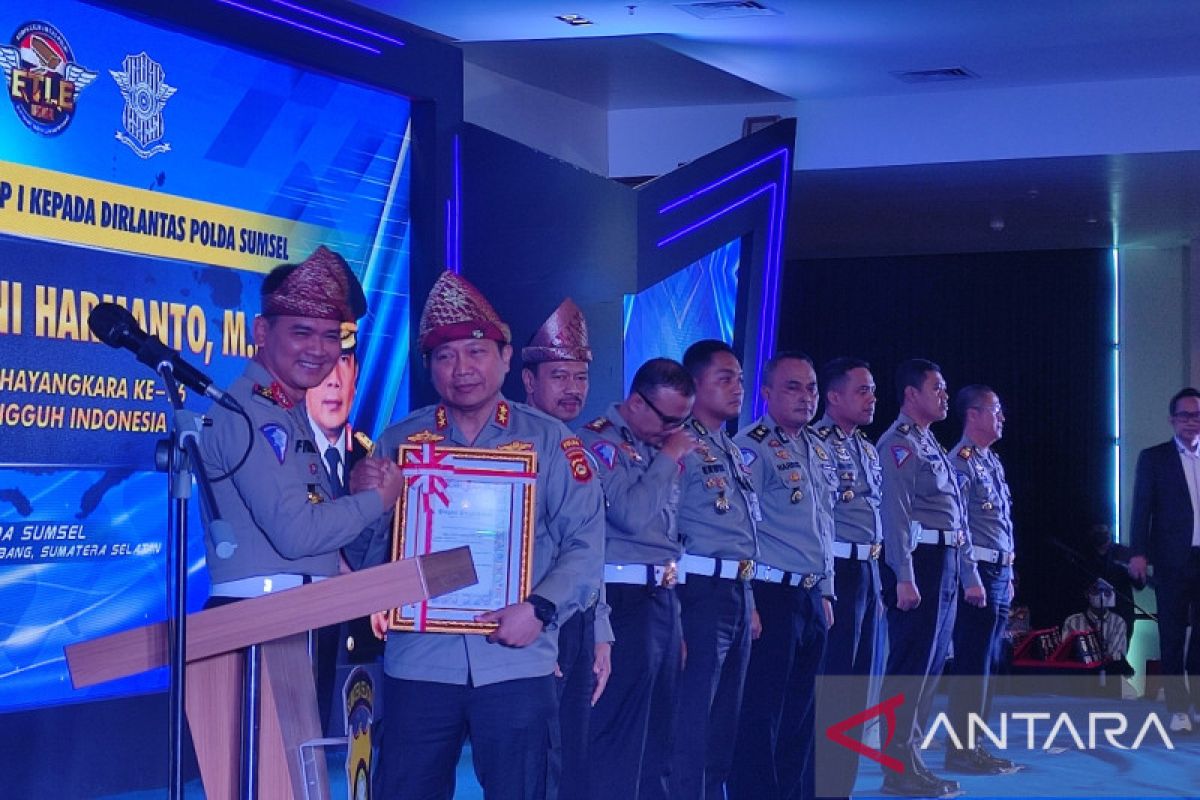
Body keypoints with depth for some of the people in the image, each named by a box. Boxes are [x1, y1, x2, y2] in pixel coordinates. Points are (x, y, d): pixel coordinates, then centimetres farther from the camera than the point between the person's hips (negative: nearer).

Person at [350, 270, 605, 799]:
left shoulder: (549, 441, 3)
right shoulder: (399, 442, 8)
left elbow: (585, 543, -3)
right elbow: (370, 544, 7)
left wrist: (540, 609, -16)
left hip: (516, 662, -1)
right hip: (419, 661, 2)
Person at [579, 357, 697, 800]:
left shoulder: (659, 444, 15)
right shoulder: (599, 441, -9)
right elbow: (631, 513, -21)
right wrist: (668, 458, -12)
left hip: (664, 593, 8)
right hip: (625, 594, -8)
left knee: (660, 722, 11)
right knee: (620, 721, -7)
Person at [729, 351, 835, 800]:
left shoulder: (818, 451, 16)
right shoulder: (752, 447, -10)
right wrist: (747, 602, -18)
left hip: (812, 597, 8)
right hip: (771, 595, -8)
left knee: (800, 713, 12)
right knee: (761, 714, -4)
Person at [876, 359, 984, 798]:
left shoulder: (931, 445, 21)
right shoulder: (899, 444, -9)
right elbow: (895, 513, -17)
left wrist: (970, 575, 22)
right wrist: (903, 577, -24)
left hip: (945, 563, 10)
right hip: (919, 561, -10)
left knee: (930, 666, 12)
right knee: (910, 665, -8)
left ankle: (910, 759, 18)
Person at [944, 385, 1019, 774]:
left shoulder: (993, 462, 18)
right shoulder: (962, 461, -11)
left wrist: (1008, 573, 19)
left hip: (1000, 573, 9)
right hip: (977, 572, -9)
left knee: (988, 664, 11)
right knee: (973, 663, -7)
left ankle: (974, 745, 17)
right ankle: (960, 750, -3)